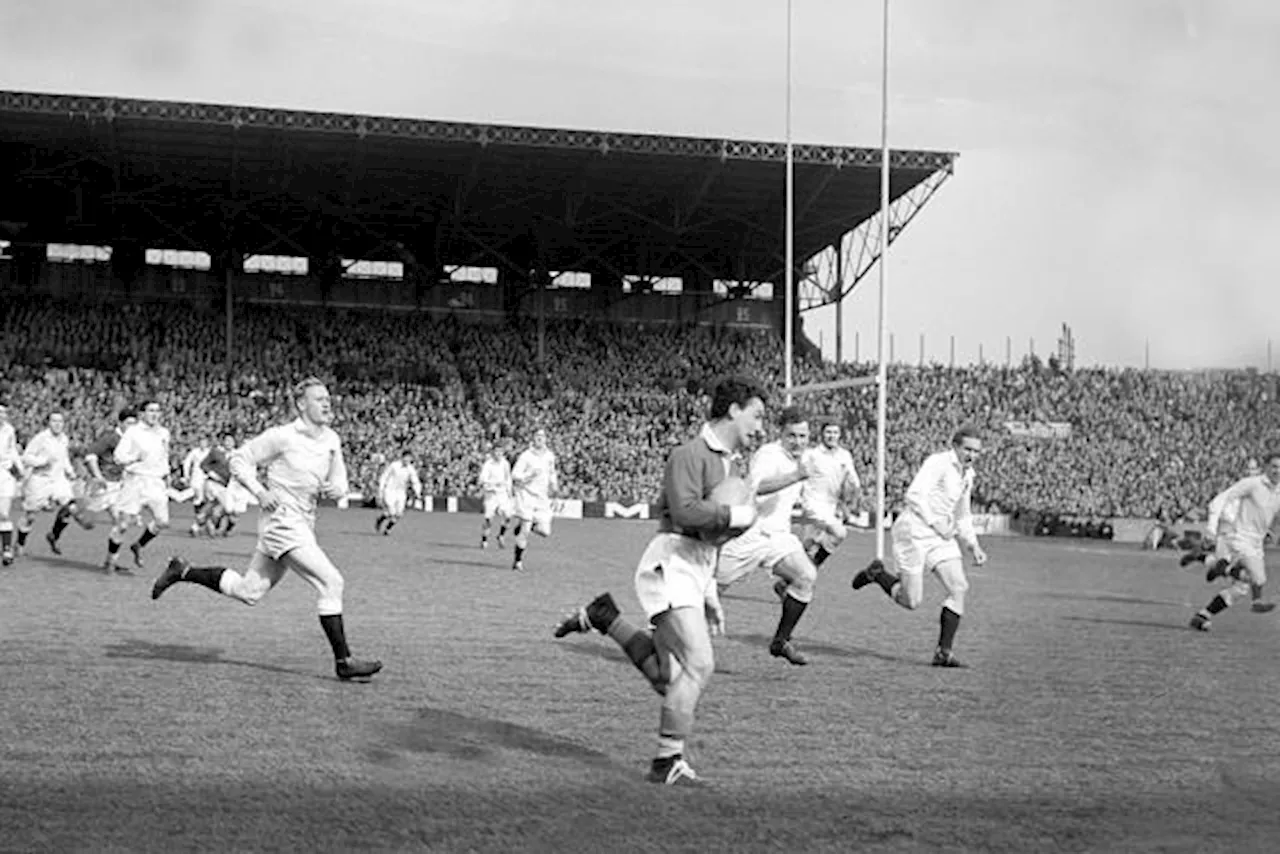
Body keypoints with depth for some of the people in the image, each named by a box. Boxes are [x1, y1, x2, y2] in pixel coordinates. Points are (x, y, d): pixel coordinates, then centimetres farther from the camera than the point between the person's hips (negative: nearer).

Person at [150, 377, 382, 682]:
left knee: (248, 591, 16)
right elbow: (239, 459, -3)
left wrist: (335, 488, -7)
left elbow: (339, 482, 17)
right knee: (331, 582, -16)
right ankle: (343, 661, -12)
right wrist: (259, 491, -16)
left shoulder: (332, 440, 7)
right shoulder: (283, 437, -11)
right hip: (282, 520, -8)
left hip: (303, 525, 8)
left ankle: (183, 571, 31)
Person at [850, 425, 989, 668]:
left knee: (959, 587, -10)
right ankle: (877, 574, 24)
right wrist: (936, 523, -22)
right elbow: (914, 495, -21)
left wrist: (974, 546, 14)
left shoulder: (967, 476, 15)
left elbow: (962, 518, 26)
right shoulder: (938, 462, -12)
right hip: (914, 533, -8)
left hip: (941, 538, 8)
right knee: (911, 601, -4)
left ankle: (943, 652, -5)